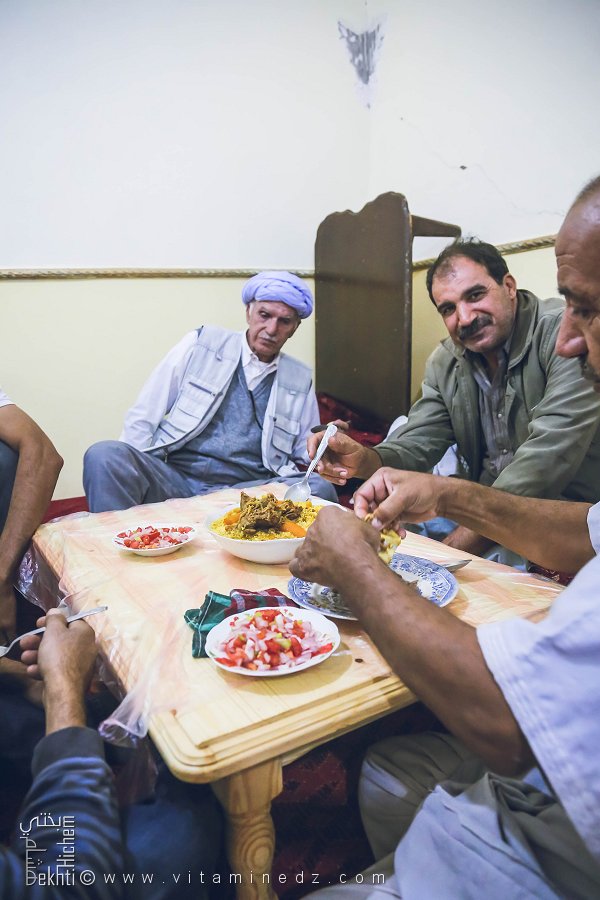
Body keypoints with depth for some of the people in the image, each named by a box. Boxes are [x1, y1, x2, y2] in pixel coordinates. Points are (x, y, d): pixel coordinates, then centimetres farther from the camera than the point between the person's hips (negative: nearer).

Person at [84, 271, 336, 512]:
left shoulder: (301, 381, 15)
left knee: (320, 489, -27)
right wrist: (133, 470, -7)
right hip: (173, 476, -1)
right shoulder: (200, 344, 8)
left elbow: (306, 456, 20)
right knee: (104, 455, -29)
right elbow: (142, 417, 6)